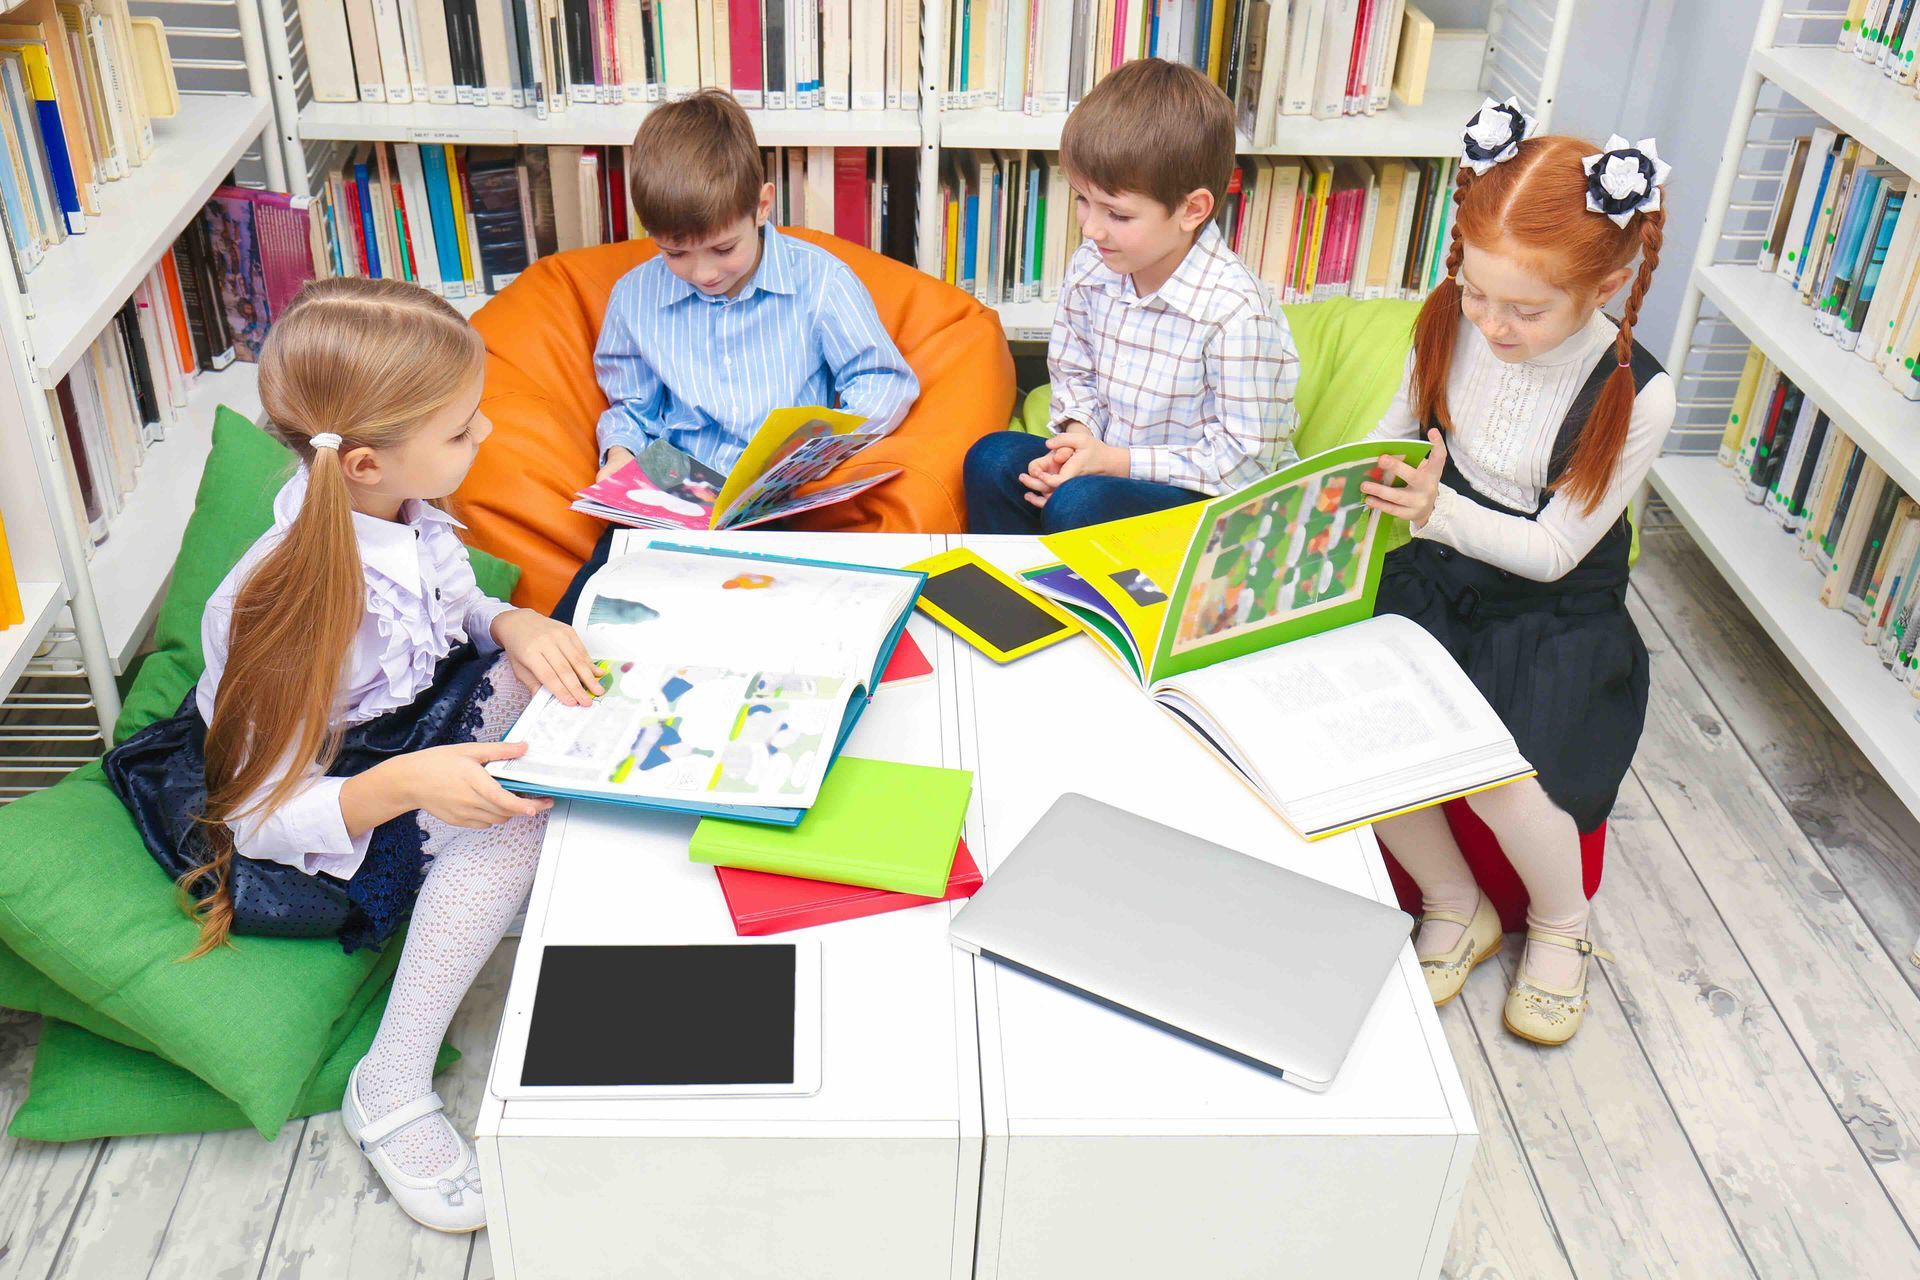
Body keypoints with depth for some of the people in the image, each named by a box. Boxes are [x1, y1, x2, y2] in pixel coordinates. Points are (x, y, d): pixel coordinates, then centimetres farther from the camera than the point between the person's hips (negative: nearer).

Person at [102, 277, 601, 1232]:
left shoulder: (398, 507, -15)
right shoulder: (280, 613, -36)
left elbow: (455, 603, 7)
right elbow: (261, 817, -27)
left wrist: (514, 624, -17)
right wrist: (404, 784, -44)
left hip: (408, 723, 7)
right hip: (319, 813, -7)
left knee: (540, 679, -14)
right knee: (508, 812, -28)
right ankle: (390, 1093, -13)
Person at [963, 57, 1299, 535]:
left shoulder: (1234, 312, -24)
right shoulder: (1090, 267, -3)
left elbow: (1245, 458, -19)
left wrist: (1115, 460, -21)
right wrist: (1078, 435, -9)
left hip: (1207, 498, -7)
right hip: (1110, 463, 7)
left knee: (1078, 503, -31)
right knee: (993, 458, -13)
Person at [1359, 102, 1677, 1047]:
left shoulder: (1635, 396, -19)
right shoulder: (1450, 325, -8)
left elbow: (1553, 551, -17)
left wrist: (1440, 512, -33)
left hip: (1557, 616, -4)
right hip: (1435, 580, 4)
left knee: (1501, 771, -28)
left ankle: (1560, 923, 11)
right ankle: (1456, 908, 6)